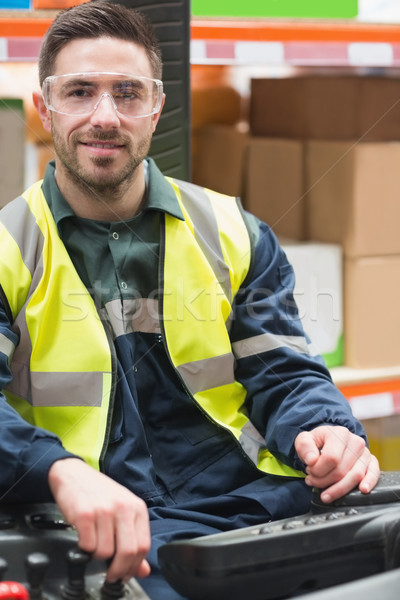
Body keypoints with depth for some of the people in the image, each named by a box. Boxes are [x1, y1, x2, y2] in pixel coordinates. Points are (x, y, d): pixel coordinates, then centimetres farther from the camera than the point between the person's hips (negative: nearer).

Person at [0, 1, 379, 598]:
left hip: (258, 505, 4)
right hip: (108, 536, -3)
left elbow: (283, 374, 13)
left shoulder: (234, 234, 16)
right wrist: (62, 472, -30)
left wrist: (323, 432, -12)